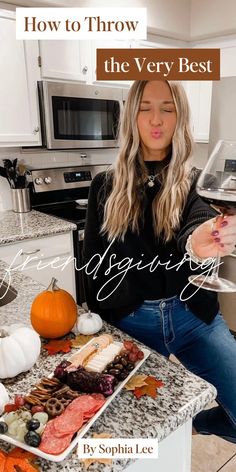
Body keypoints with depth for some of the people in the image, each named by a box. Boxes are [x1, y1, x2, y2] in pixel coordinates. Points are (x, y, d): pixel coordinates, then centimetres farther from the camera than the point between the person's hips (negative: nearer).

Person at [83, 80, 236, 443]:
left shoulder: (191, 181, -1)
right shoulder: (106, 186, 0)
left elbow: (196, 222, -25)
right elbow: (94, 263, 5)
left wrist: (197, 242, -50)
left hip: (191, 315, 1)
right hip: (129, 321, 0)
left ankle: (198, 422, 32)